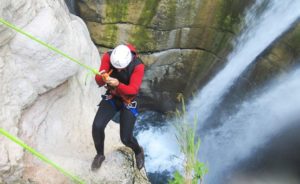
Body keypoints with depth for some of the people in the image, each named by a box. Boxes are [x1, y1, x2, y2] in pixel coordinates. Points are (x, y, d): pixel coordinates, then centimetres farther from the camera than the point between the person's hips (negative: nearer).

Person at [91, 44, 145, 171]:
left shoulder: (138, 66, -31)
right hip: (111, 97, 3)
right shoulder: (108, 57, -23)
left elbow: (133, 90, -34)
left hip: (128, 101, -2)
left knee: (126, 138, -6)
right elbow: (98, 81, -25)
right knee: (97, 126, -18)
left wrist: (118, 84, -52)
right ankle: (100, 155, 13)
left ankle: (138, 151, 32)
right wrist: (102, 78, -49)